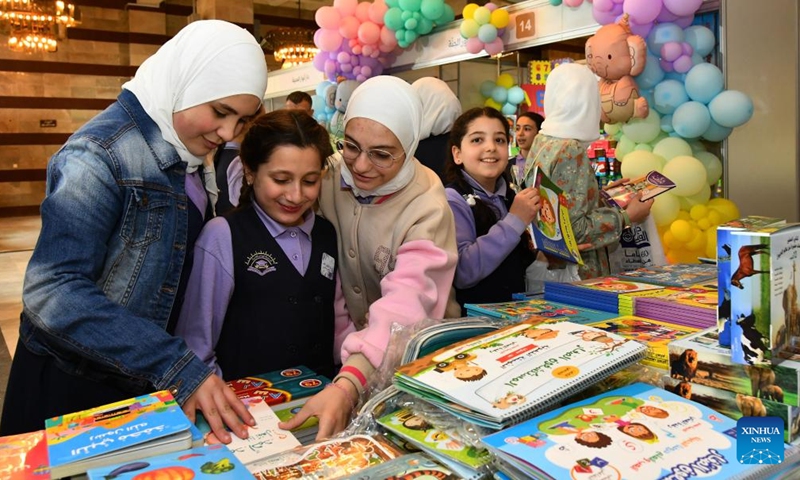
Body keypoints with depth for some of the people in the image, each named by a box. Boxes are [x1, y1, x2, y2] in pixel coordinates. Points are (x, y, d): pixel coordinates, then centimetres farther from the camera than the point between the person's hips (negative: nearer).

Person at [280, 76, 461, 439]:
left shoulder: (426, 209, -21)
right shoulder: (330, 176, -7)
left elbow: (406, 305, -34)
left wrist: (348, 385, -48)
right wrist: (344, 339, -13)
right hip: (350, 344, 3)